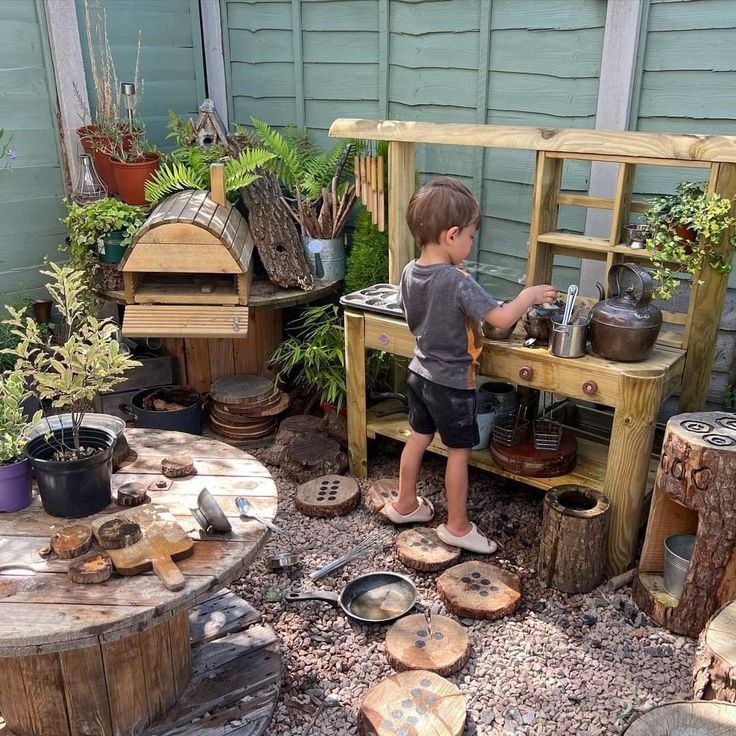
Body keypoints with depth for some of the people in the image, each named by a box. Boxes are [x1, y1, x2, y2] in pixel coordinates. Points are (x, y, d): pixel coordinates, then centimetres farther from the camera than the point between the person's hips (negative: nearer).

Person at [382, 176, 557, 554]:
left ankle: (405, 504, 37)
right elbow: (502, 318, -26)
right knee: (459, 451, 7)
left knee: (418, 437, 21)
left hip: (420, 373, 7)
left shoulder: (409, 272, -3)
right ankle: (457, 526, 21)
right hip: (452, 383, -7)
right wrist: (530, 294, -10)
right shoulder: (458, 282, -27)